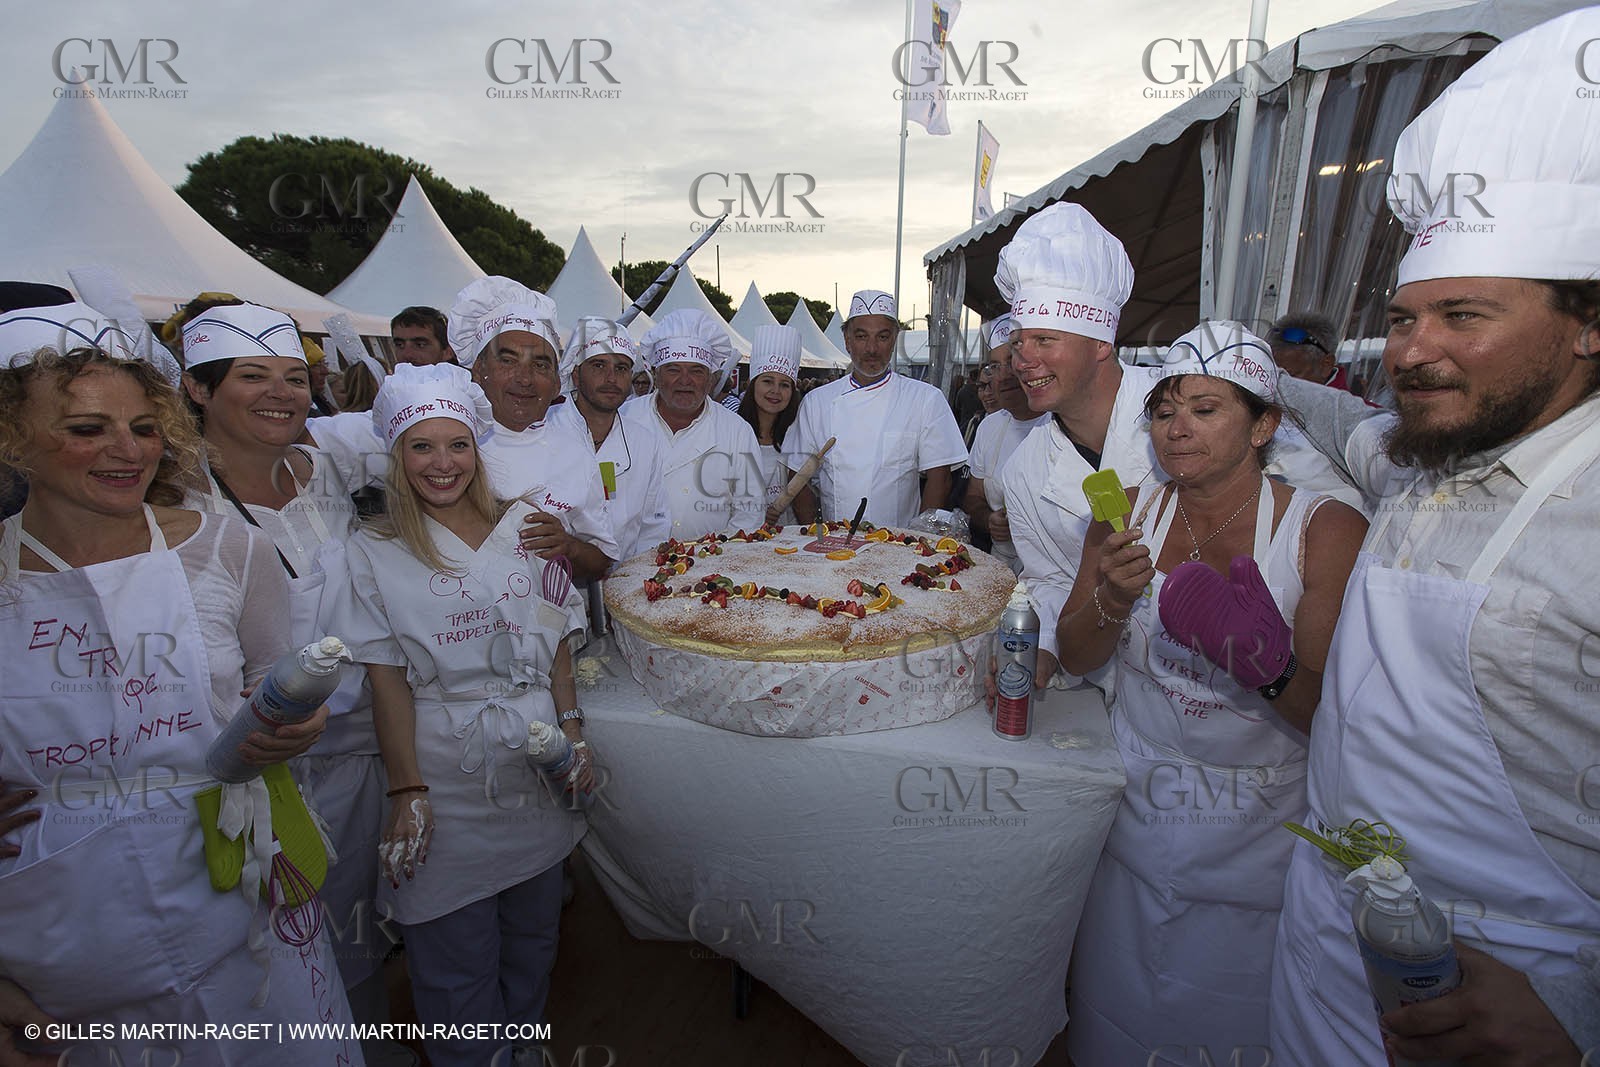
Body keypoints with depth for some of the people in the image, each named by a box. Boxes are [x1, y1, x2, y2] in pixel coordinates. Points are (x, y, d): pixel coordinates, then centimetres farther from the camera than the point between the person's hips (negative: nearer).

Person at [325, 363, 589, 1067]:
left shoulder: (524, 529, 1)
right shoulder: (375, 552, -4)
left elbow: (557, 643, 5)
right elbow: (387, 678, -6)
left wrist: (573, 733, -1)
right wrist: (407, 791, -9)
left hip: (537, 759, 3)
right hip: (445, 766, -2)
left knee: (534, 932, 20)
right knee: (455, 960, 11)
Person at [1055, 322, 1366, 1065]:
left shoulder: (1328, 530, -13)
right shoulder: (1130, 512, -4)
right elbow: (1074, 658, -2)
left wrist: (1268, 665, -36)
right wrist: (1112, 602, -22)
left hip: (1263, 840, -2)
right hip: (1137, 824, 3)